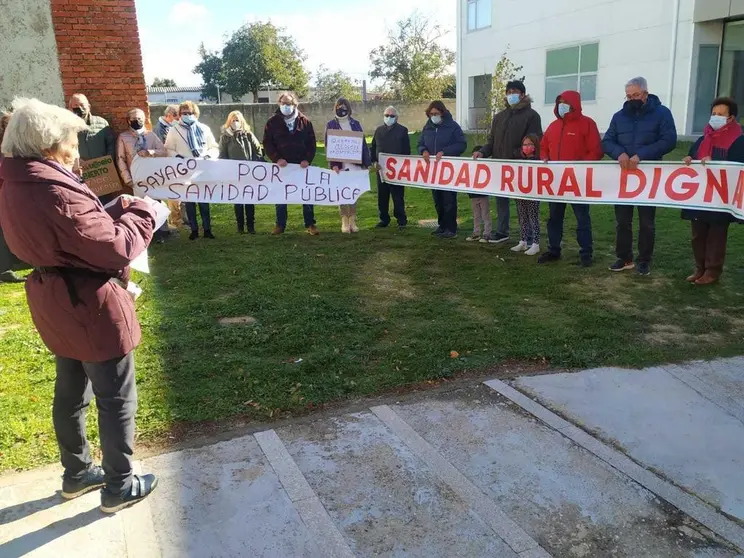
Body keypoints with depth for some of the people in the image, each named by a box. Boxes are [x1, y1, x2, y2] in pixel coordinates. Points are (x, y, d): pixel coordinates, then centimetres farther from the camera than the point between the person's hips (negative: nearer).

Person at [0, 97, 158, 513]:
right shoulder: (57, 193, -27)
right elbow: (116, 248, -25)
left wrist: (117, 209, 1)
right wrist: (141, 211, -10)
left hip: (58, 304, 10)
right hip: (90, 307, -9)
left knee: (72, 393, 23)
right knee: (117, 400, 7)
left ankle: (77, 473, 40)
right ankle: (119, 487, 22)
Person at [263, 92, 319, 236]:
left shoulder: (305, 121, 2)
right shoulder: (273, 122, 1)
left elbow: (311, 143, 3)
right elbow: (267, 144, -1)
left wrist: (307, 159, -11)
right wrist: (277, 159, -15)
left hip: (302, 165, 0)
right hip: (281, 166, 0)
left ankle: (310, 224, 13)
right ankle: (280, 225, 18)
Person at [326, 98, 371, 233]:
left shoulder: (355, 124, 9)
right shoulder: (331, 125, 4)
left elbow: (363, 144, 9)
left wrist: (367, 162, 3)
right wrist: (333, 164, -13)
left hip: (355, 163, 2)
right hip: (339, 164, -2)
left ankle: (353, 221, 11)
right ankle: (345, 222, 7)